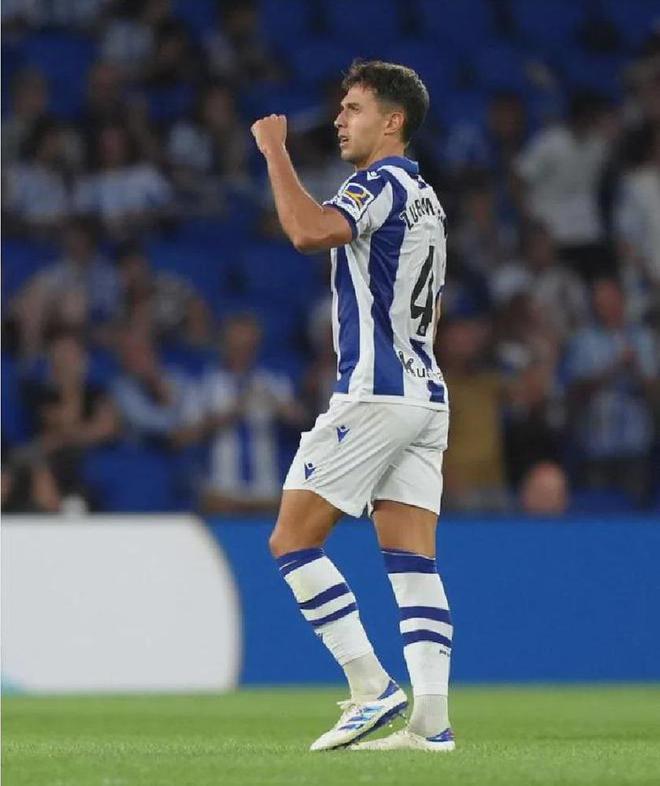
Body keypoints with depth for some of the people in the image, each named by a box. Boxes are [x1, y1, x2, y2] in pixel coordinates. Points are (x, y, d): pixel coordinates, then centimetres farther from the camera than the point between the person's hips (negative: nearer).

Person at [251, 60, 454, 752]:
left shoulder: (382, 183, -9)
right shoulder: (425, 198, 21)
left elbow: (309, 230, -28)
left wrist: (274, 150, -18)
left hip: (374, 395, -9)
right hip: (425, 396, 9)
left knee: (292, 539, -3)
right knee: (413, 563, 3)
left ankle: (372, 687, -9)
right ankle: (431, 720, -5)